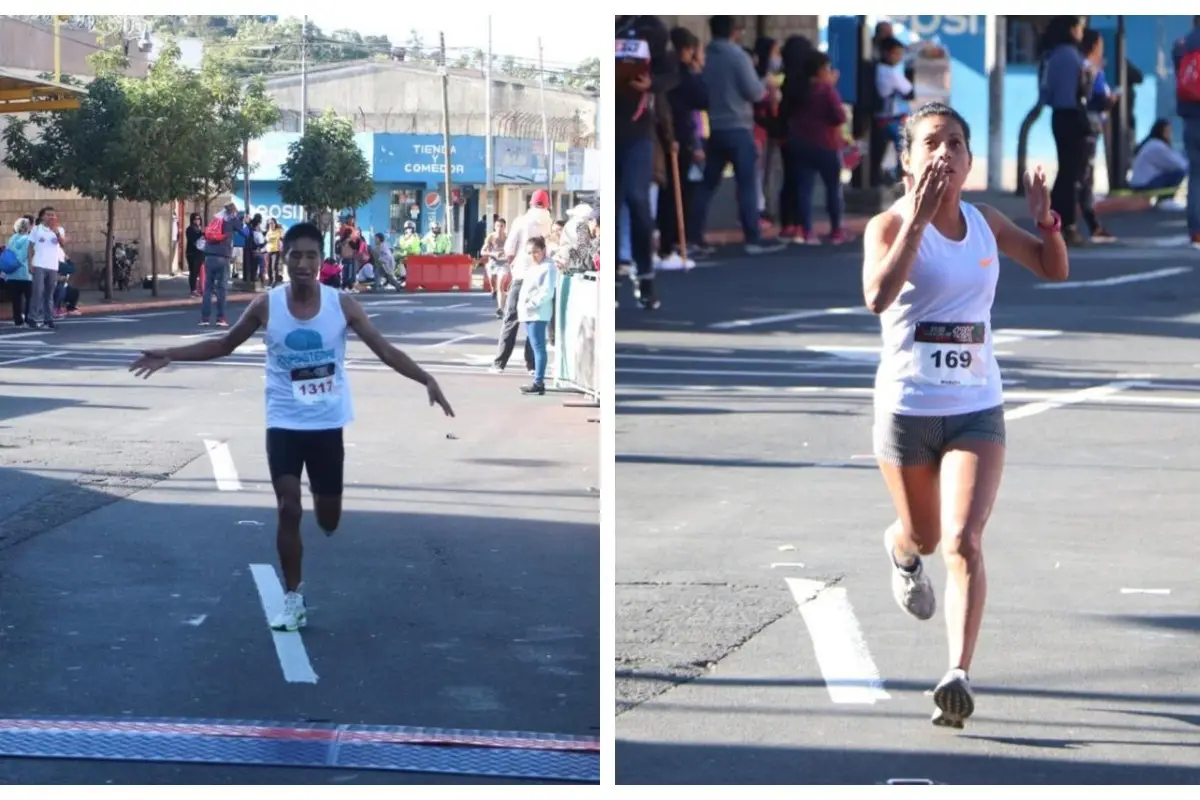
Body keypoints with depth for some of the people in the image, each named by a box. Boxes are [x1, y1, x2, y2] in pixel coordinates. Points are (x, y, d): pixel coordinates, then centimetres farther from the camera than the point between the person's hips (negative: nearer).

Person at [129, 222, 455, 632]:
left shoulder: (342, 304, -9)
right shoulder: (267, 305, -8)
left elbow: (384, 349, -7)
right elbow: (224, 344, 4)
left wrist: (426, 380, -19)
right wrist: (170, 355, -3)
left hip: (327, 424, 1)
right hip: (284, 424, -1)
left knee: (328, 519, 10)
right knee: (289, 511, -8)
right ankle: (293, 600, 4)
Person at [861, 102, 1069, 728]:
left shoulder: (986, 224, 4)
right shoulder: (888, 225, -10)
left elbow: (1054, 270, 15)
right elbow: (877, 295, -29)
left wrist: (1047, 218, -4)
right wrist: (916, 219, -33)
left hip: (977, 407, 2)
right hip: (907, 407, -2)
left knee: (963, 541, -15)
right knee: (924, 536, 18)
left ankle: (959, 676, -20)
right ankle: (900, 550, 57)